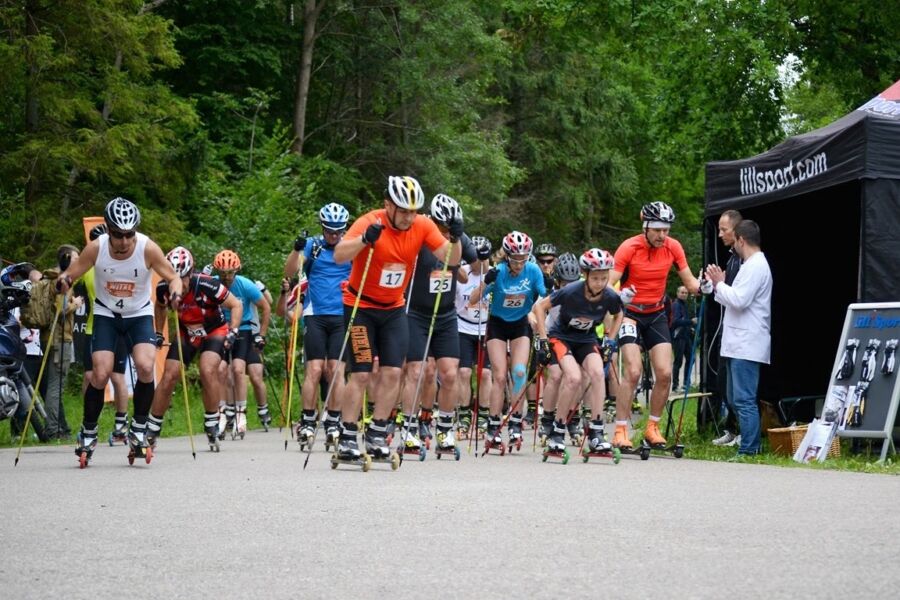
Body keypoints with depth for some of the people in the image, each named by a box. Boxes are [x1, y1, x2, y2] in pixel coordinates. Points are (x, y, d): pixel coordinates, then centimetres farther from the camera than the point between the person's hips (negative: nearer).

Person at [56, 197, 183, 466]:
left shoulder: (148, 249, -21)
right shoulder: (96, 248, -19)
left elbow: (173, 277, -11)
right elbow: (69, 275, -12)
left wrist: (175, 292, -33)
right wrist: (63, 281, -36)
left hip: (139, 315, 0)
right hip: (106, 315, 0)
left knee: (145, 367, -23)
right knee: (100, 374, -13)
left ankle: (138, 430, -4)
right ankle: (88, 434, 7)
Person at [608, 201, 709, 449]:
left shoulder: (673, 247, -8)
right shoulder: (629, 247, -19)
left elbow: (689, 282, -3)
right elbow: (609, 284, -22)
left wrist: (702, 287, -25)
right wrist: (620, 295, -44)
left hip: (657, 315, 4)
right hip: (630, 313, -4)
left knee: (665, 373, -6)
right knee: (633, 372, -17)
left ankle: (652, 427, 10)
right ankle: (620, 430, -11)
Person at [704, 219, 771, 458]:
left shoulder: (755, 266, -12)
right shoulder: (752, 265, 21)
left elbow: (739, 300, -21)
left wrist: (719, 284, -8)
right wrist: (719, 285, 16)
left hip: (746, 346, -11)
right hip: (739, 344, 11)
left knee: (744, 400, -12)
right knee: (736, 400, 15)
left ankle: (748, 451, -12)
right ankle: (749, 445, 18)